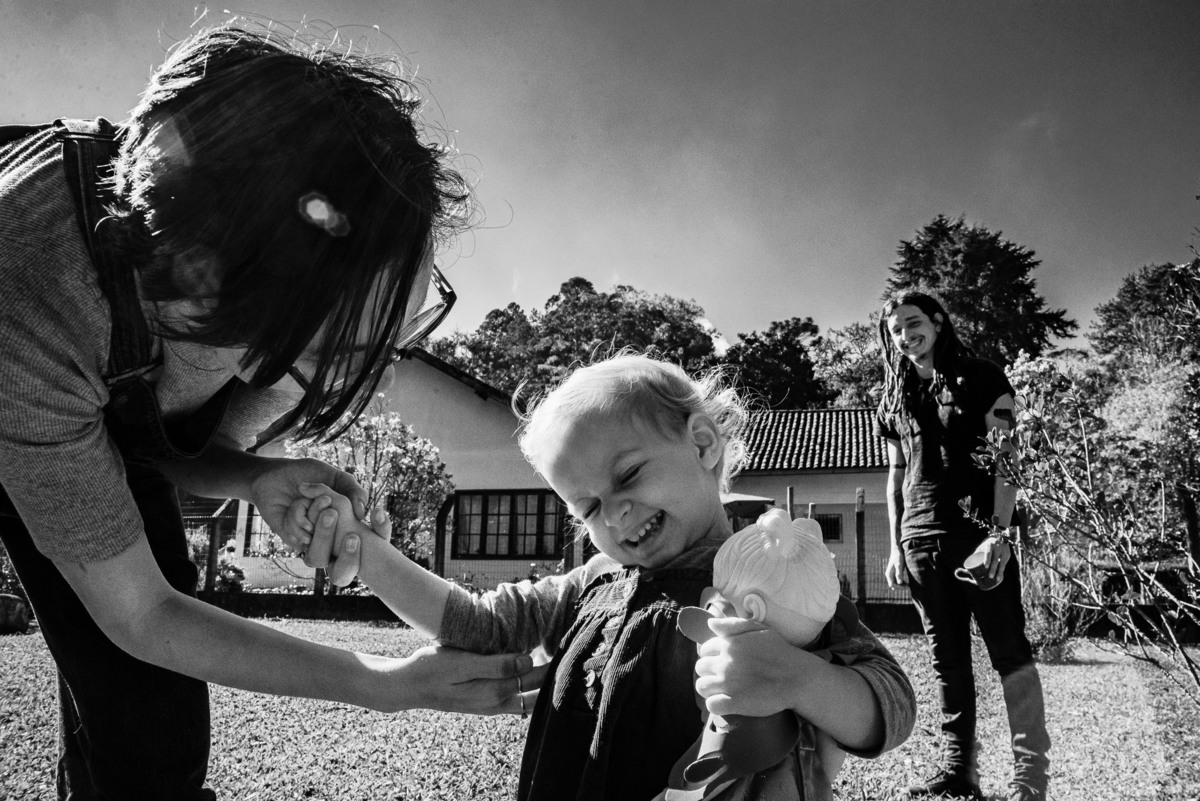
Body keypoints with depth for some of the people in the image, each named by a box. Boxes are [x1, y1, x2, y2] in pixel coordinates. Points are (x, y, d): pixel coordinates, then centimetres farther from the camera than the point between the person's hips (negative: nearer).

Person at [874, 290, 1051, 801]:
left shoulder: (980, 379, 3)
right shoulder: (896, 398, 16)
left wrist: (1000, 534, -14)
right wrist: (895, 546, 11)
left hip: (979, 535, -4)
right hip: (921, 542, 4)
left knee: (1010, 652, -2)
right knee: (948, 662, 8)